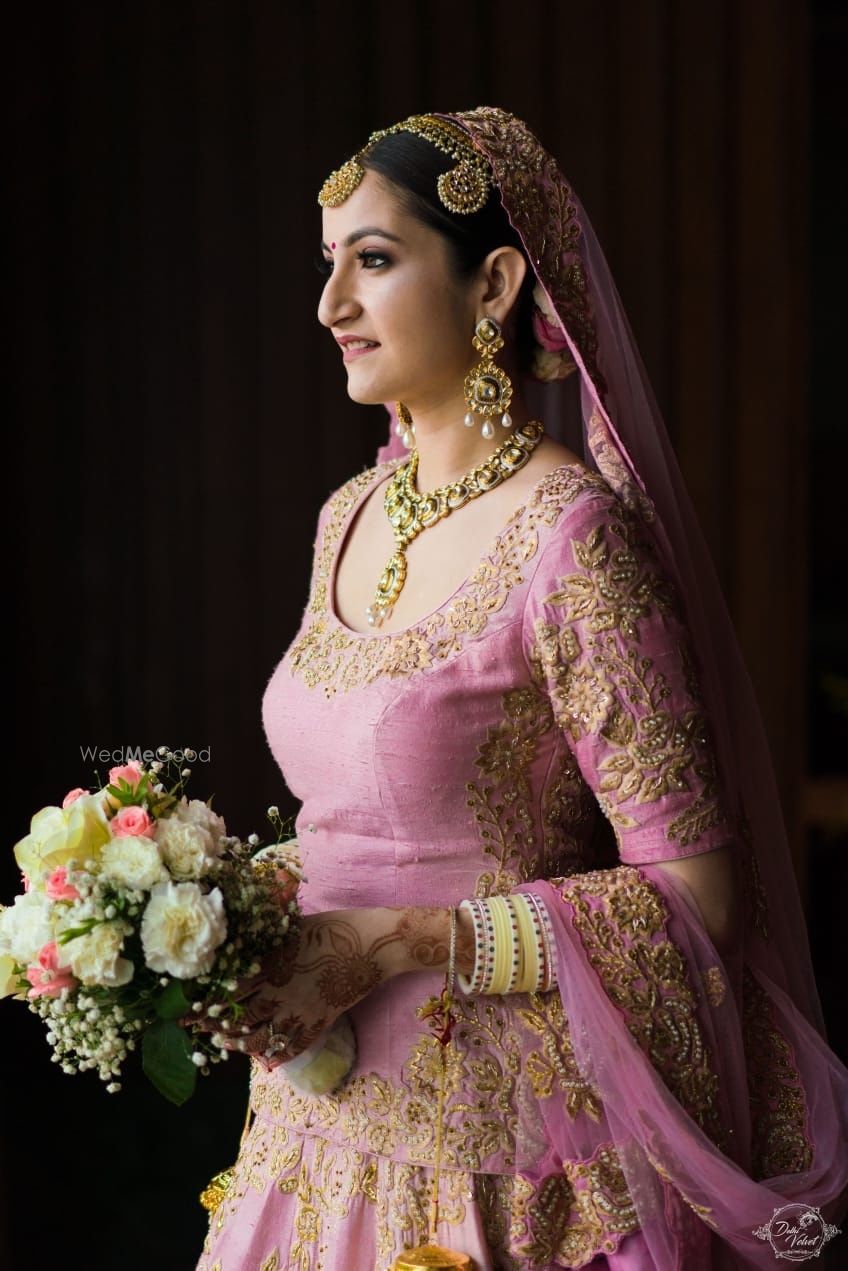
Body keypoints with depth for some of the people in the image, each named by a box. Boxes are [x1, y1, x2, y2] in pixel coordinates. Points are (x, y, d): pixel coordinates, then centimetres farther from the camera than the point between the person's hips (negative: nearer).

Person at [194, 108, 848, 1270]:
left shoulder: (570, 538, -17)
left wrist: (400, 944, -21)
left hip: (492, 1156, -7)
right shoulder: (350, 520, 6)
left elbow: (691, 891, -18)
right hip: (331, 1123, 7)